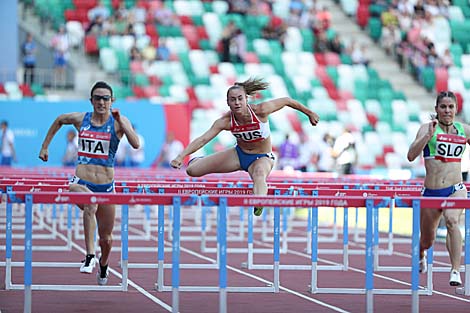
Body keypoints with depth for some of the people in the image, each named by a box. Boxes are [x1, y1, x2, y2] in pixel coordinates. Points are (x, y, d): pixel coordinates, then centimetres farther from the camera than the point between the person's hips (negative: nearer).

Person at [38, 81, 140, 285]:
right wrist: (45, 146, 26)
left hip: (106, 186, 1)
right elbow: (59, 120, 25)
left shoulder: (119, 122, -3)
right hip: (80, 183, -1)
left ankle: (103, 266, 44)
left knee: (106, 237, 11)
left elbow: (136, 144, -19)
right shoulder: (80, 119, 4)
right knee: (90, 206, -37)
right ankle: (89, 257, -36)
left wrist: (121, 123, -28)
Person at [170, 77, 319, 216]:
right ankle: (198, 160, 41)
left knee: (259, 174, -43)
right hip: (239, 154, 3)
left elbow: (286, 101, -14)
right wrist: (181, 156, -38)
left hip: (262, 157, -3)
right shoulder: (225, 121, -22)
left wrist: (310, 113, -1)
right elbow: (202, 139, -25)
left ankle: (259, 205, -65)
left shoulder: (260, 111, -27)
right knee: (192, 170, 4)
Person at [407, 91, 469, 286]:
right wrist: (429, 135, -26)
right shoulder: (427, 128, -3)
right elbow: (411, 156, -17)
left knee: (452, 220, -33)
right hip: (431, 192, 0)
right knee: (427, 241, 15)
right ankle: (421, 255, 52)